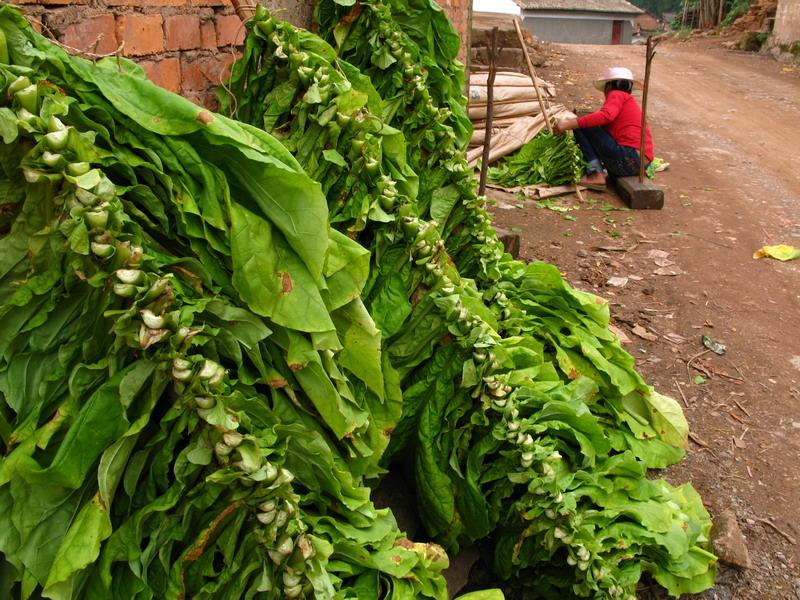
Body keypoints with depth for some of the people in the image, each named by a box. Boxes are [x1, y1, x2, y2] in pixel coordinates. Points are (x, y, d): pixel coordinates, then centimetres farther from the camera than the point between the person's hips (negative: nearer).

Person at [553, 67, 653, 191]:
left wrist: (569, 124, -20)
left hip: (627, 159, -10)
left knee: (581, 126, -7)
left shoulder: (616, 94, 1)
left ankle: (596, 174, -16)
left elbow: (605, 116, -20)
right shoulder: (630, 100, 28)